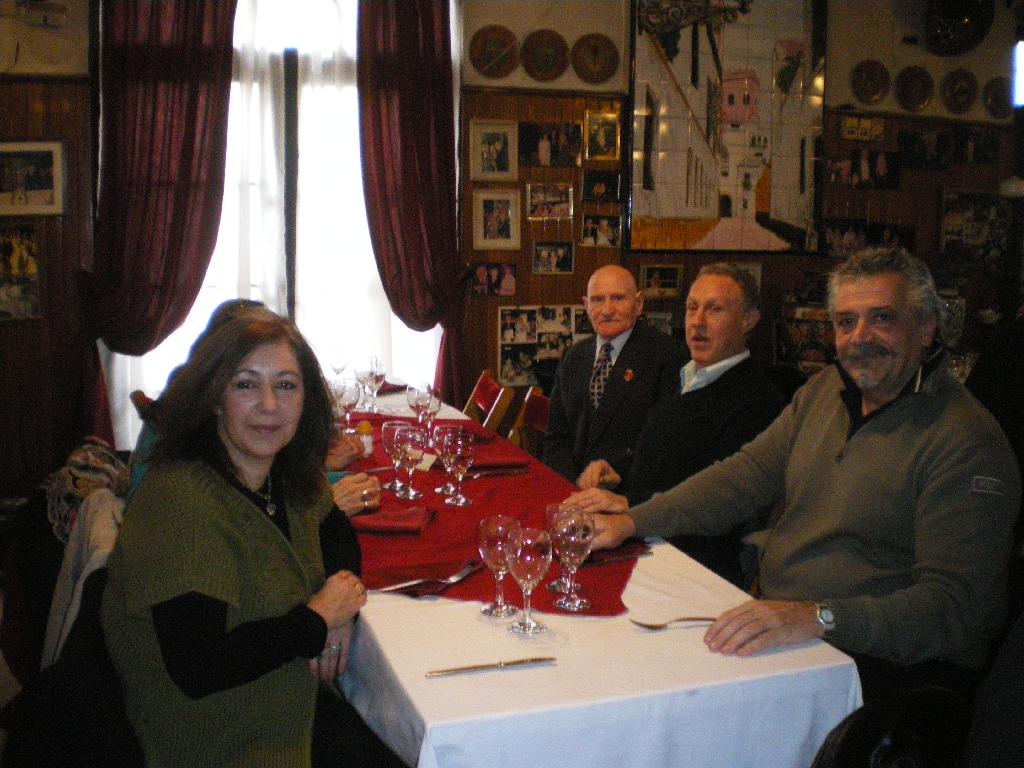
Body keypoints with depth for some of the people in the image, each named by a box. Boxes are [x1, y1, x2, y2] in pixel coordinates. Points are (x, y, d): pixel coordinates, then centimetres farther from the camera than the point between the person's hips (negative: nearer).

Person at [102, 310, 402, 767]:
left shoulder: (288, 476, -1)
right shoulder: (181, 503, -24)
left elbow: (337, 534, 18)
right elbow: (197, 668, -29)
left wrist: (342, 595, -4)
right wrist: (319, 619, -17)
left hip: (298, 704, 7)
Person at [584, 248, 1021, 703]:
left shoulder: (967, 442, -13)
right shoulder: (826, 389, 11)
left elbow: (957, 604, -21)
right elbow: (748, 474, 9)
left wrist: (820, 617, -36)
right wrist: (633, 521, -3)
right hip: (771, 632, 7)